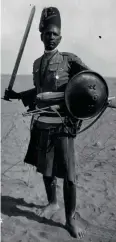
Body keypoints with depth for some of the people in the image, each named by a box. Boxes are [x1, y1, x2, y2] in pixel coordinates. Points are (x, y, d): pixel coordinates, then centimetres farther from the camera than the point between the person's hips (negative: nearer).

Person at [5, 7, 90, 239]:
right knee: (45, 168, 17)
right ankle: (52, 203, 40)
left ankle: (70, 219, 18)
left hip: (62, 123, -5)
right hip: (41, 123, 6)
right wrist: (17, 95, 18)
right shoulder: (37, 63, 12)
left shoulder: (69, 60, -5)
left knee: (68, 174, 1)